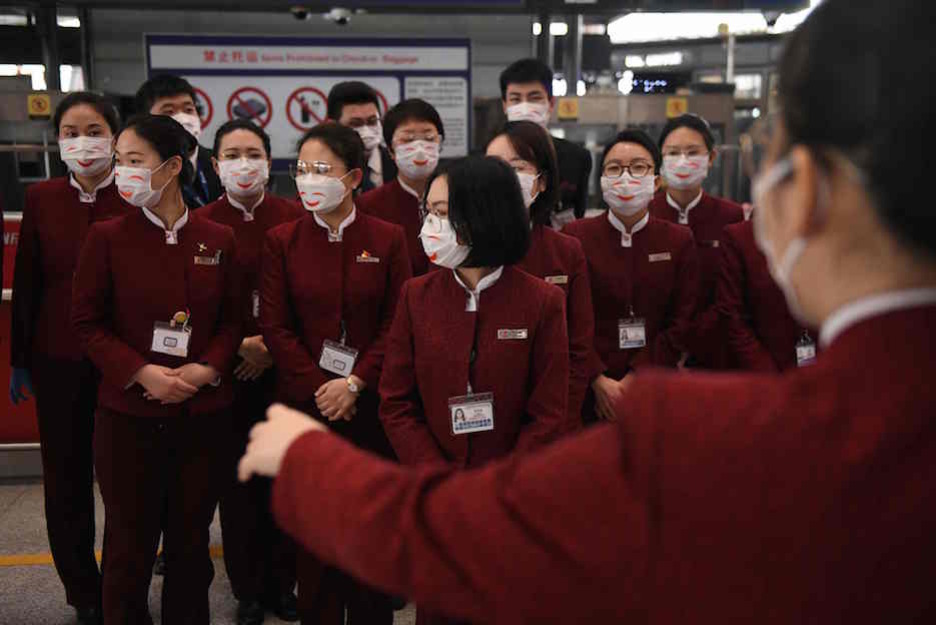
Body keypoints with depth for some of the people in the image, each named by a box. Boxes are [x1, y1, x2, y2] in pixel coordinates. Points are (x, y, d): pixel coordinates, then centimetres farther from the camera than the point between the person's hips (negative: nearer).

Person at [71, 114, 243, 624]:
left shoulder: (217, 239, 2)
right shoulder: (107, 237, -3)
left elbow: (232, 319, 6)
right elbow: (87, 322, -3)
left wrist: (208, 369, -11)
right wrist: (140, 372, -16)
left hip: (203, 412, 2)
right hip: (129, 413, -1)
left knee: (192, 537, 14)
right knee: (130, 539, 10)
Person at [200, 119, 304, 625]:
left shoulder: (296, 218, -2)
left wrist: (273, 346, -10)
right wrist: (236, 346, -11)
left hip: (284, 367, 0)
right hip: (225, 369, 0)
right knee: (236, 476, 8)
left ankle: (282, 583, 27)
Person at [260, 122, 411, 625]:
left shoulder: (388, 239, 0)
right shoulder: (281, 241, 2)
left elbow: (397, 324, -3)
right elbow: (274, 326, -2)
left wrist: (355, 383, -12)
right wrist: (319, 388, -11)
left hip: (370, 403, 0)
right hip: (304, 402, 0)